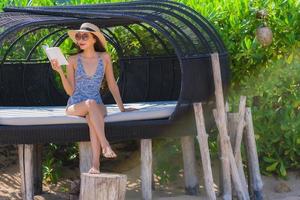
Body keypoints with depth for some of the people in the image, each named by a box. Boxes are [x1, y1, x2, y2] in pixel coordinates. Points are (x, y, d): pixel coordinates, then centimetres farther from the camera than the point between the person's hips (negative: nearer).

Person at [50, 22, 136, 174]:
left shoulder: (104, 58, 4)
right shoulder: (73, 60, 1)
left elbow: (112, 84, 11)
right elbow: (70, 91, -2)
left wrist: (122, 108, 9)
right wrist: (60, 72, -15)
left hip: (96, 106, 1)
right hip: (74, 106, -1)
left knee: (92, 117, -37)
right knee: (91, 104, -37)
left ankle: (95, 163, -50)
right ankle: (105, 145, -47)